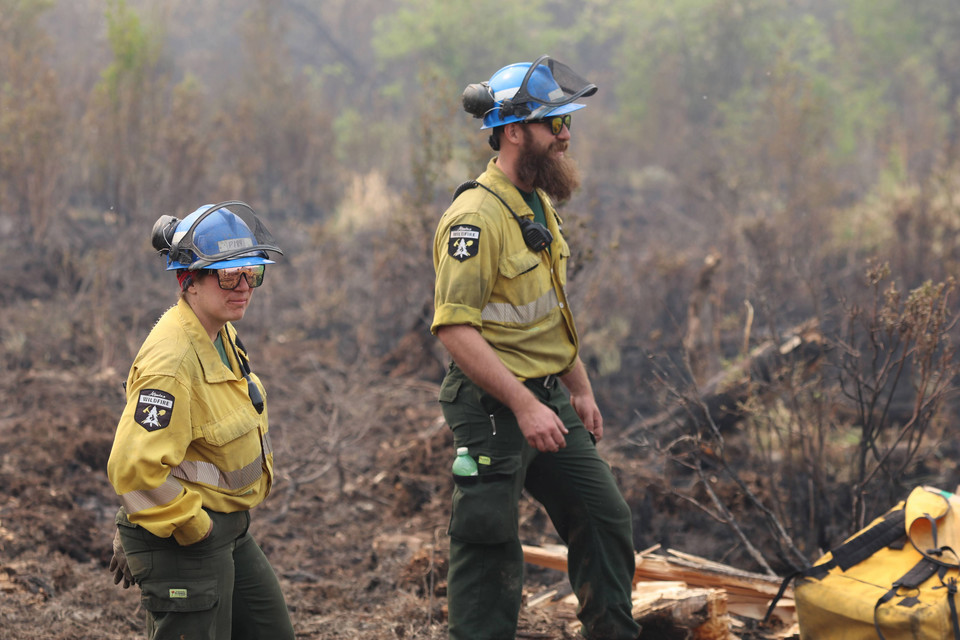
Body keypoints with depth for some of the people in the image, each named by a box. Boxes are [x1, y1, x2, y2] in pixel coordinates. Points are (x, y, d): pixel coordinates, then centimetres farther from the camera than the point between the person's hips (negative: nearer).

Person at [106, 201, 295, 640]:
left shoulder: (223, 336, 5)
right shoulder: (171, 360, -25)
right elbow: (134, 468, -31)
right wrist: (190, 528, -20)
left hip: (229, 531, 10)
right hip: (182, 543, -10)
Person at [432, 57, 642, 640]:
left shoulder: (539, 204, 12)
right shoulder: (476, 216, -19)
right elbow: (455, 328, -24)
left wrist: (581, 390, 21)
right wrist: (524, 406, -26)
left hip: (549, 401, 9)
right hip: (493, 408, -9)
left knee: (606, 520, 12)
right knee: (490, 548, -3)